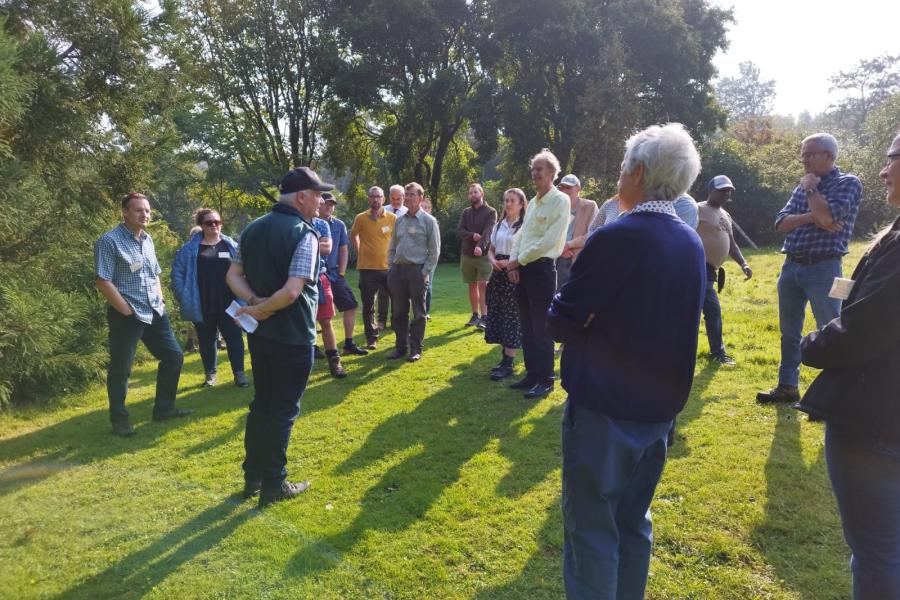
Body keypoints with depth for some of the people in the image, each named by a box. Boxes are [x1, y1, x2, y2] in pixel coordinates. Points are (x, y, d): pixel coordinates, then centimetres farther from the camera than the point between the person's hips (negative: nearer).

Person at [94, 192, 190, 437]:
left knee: (173, 356, 11)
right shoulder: (109, 241, -11)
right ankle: (119, 419, 18)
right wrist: (127, 311, -16)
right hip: (126, 316, -8)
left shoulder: (147, 240, 12)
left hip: (155, 313, 8)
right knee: (120, 369, 3)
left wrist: (160, 301, 10)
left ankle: (163, 408, 24)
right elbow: (103, 282, -16)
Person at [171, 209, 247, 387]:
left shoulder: (231, 246, 4)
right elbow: (177, 273, 3)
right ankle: (210, 373, 24)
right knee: (207, 341, 11)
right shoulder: (190, 248, 1)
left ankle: (239, 373, 7)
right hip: (202, 306, 0)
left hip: (228, 304, 0)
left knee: (234, 337, 0)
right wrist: (183, 297, -4)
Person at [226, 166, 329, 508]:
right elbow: (292, 291, -27)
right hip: (292, 337, -7)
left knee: (261, 403, 19)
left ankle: (252, 477, 28)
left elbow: (233, 276, 6)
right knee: (283, 410, 5)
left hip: (260, 333, 7)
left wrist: (255, 303, -8)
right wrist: (260, 310, -14)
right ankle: (273, 485, 16)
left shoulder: (253, 229, 7)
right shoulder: (304, 234, -17)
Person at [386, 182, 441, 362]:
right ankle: (400, 346, 20)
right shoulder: (399, 220, 12)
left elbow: (434, 251, -5)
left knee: (418, 312, 3)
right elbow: (392, 247, 17)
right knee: (399, 312, 9)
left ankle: (416, 349, 11)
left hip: (417, 270, -5)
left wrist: (425, 272, -11)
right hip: (398, 270, 5)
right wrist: (390, 268, 7)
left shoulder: (429, 221, -3)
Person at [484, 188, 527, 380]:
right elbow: (491, 250, 19)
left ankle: (508, 364, 0)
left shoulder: (525, 226, -8)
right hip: (498, 274, 7)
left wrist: (510, 263, -22)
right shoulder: (499, 225, 14)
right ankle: (504, 358, 20)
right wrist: (493, 260, -3)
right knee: (497, 315, 9)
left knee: (512, 318, -5)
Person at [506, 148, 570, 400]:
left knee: (541, 329, -2)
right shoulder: (532, 202, 16)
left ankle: (545, 380, 9)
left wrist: (520, 260, -10)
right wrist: (513, 262, 0)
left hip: (542, 268, -8)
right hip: (523, 269, 8)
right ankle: (532, 374, 23)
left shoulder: (560, 201, -9)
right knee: (527, 327, 13)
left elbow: (549, 241, -17)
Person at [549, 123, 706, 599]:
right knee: (633, 524, 20)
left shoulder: (616, 238, -20)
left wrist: (564, 304, 4)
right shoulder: (692, 243, 4)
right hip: (658, 406, 8)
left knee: (591, 528, 5)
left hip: (603, 408, -7)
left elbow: (561, 323, -16)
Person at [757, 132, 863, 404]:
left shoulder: (848, 183, -4)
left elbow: (827, 217, -21)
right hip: (791, 267, 7)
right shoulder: (803, 187, 13)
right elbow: (781, 223, 3)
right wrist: (810, 218, -13)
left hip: (823, 268, -6)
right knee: (789, 331, 12)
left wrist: (811, 188, -7)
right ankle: (787, 386, 23)